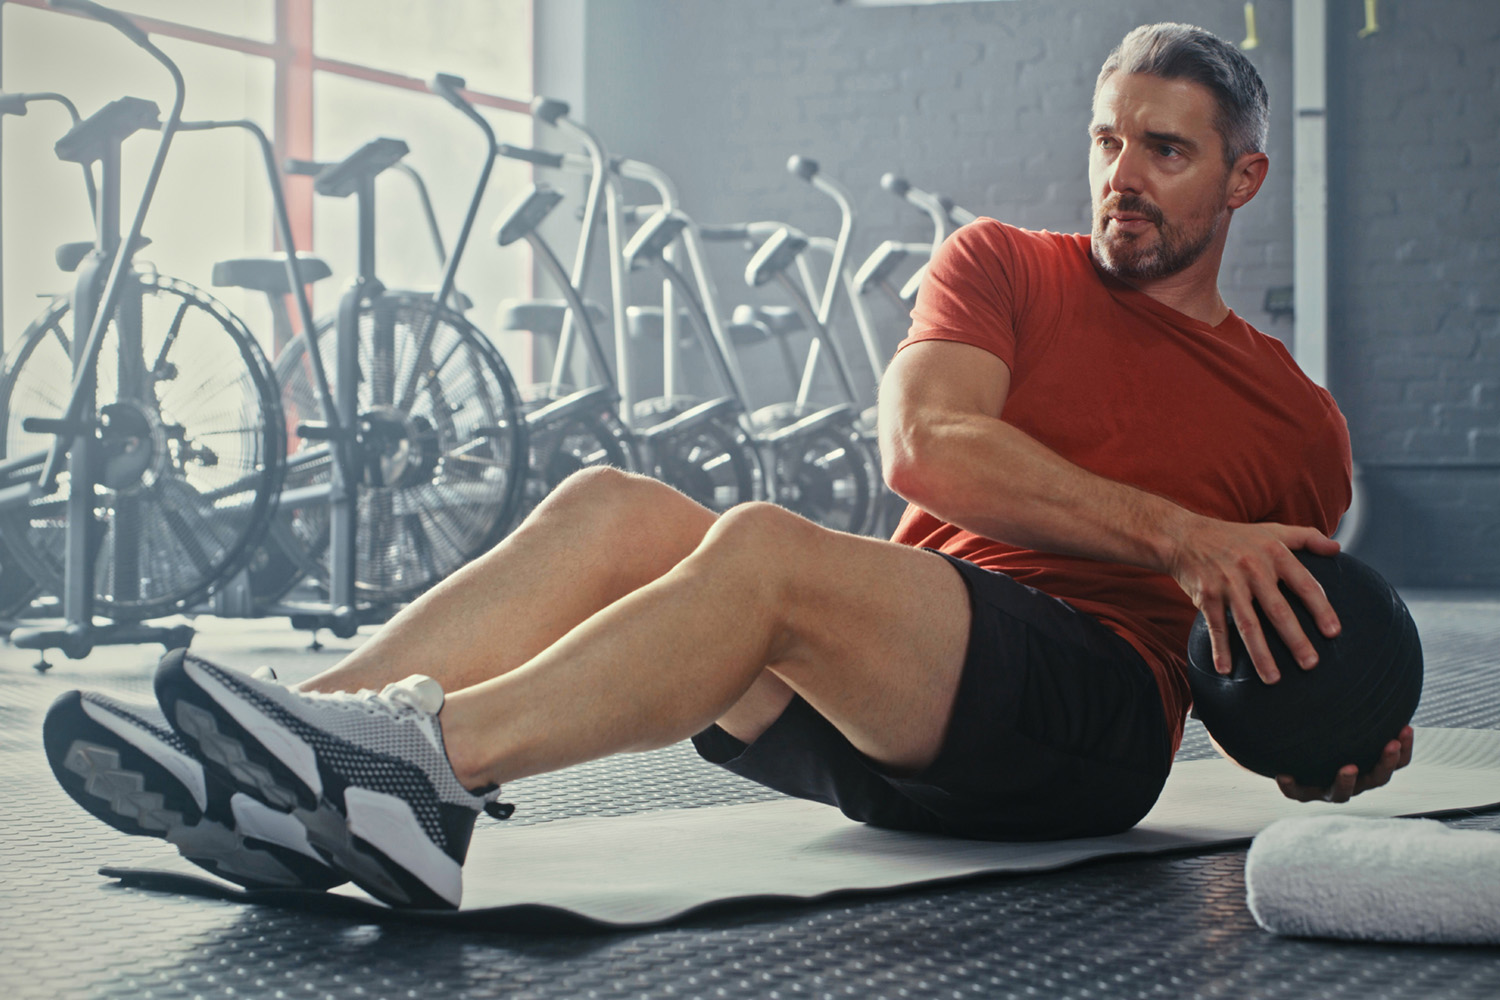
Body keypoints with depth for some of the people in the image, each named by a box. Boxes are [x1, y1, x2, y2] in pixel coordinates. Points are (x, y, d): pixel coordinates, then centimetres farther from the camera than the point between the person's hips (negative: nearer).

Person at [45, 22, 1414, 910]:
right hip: (893, 715, 3)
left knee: (767, 548, -32)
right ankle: (300, 753, -37)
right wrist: (1176, 534, -12)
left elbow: (1283, 692, 21)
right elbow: (923, 444, -4)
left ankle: (430, 759, -48)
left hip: (1094, 720, -3)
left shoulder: (1299, 422, 16)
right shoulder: (1005, 267, 17)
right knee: (618, 511, -23)